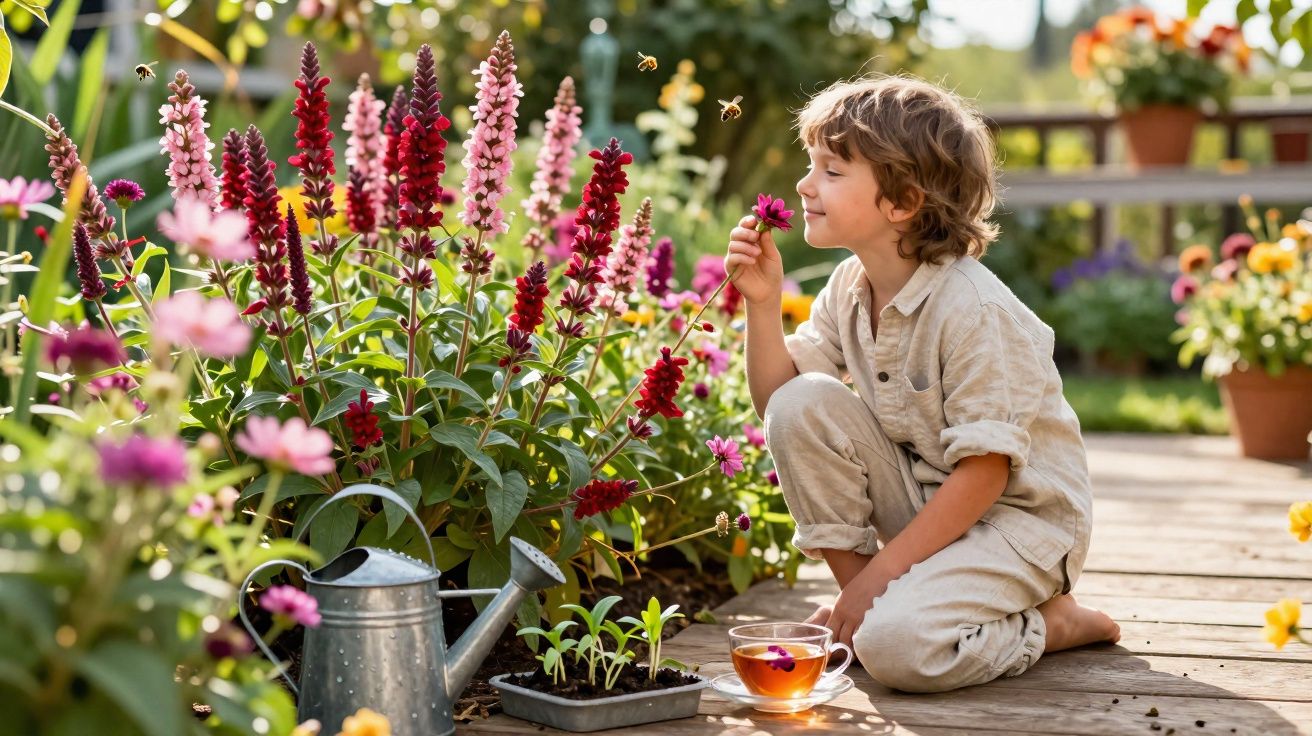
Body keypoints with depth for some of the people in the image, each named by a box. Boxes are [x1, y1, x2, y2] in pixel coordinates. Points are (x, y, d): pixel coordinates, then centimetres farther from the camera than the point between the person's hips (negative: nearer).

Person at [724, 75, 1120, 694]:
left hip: (1018, 513, -7)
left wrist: (883, 570, -23)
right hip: (923, 498, 7)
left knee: (893, 644, -30)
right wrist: (762, 301, -12)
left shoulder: (973, 311, -25)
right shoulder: (848, 289, -1)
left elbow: (984, 474, -24)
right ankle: (856, 592, -2)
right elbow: (775, 395, 2)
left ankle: (1051, 623, -2)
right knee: (801, 404, -14)